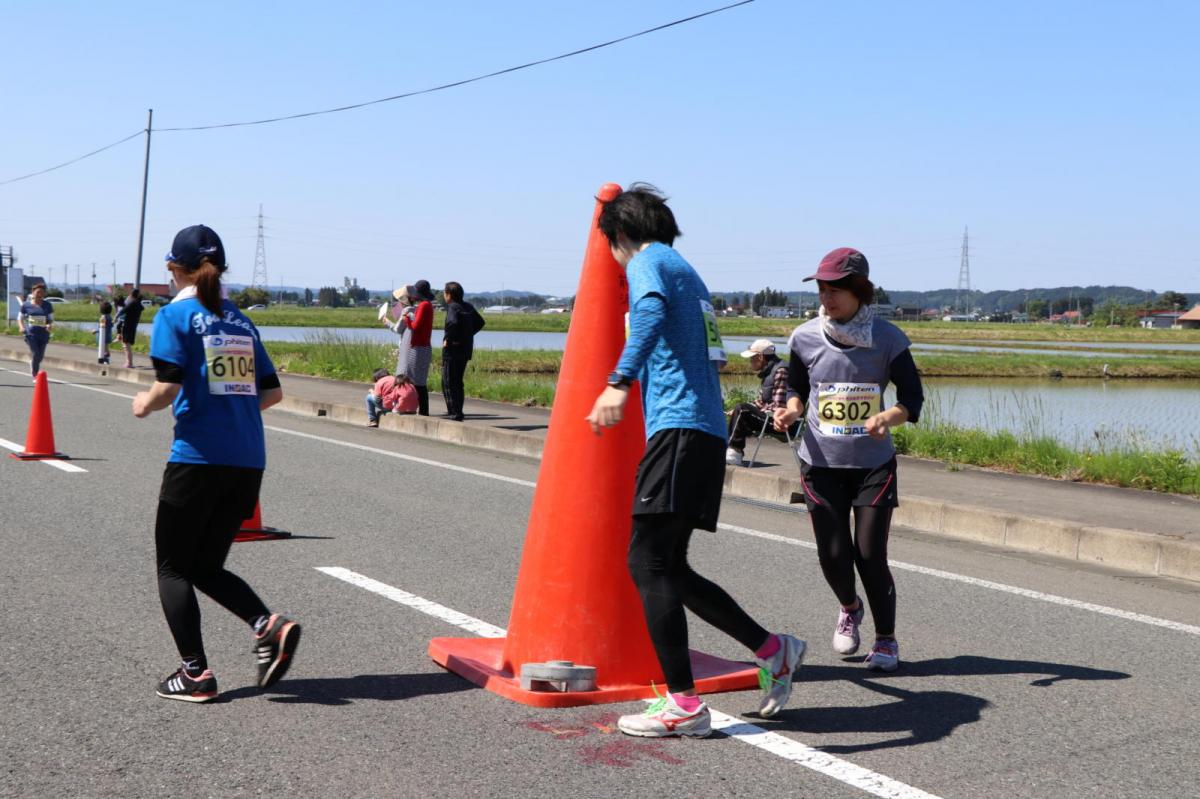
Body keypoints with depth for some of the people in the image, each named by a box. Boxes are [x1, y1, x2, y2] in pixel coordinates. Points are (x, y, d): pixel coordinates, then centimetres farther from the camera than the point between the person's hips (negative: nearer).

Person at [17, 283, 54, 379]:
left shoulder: (47, 306, 4)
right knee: (35, 353, -15)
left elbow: (51, 319, 8)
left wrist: (50, 325, -15)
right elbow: (20, 318, 10)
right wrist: (22, 327, -9)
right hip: (31, 333, -2)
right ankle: (35, 375, 1)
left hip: (43, 334, 2)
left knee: (40, 356, 8)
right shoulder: (26, 305, 1)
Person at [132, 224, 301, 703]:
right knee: (207, 566, 17)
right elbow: (272, 392, 13)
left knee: (172, 569, 10)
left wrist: (145, 404, 6)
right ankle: (269, 626, -6)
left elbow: (169, 385, -14)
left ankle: (196, 674, 5)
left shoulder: (175, 315, -2)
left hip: (197, 457, -5)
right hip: (248, 462, 6)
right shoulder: (241, 322, 14)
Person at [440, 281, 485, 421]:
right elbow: (480, 322, 20)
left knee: (448, 383, -2)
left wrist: (447, 338, -20)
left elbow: (453, 322, -33)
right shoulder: (468, 307, 11)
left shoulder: (453, 307, -14)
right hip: (466, 349, 8)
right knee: (458, 382, 18)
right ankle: (457, 412, 22)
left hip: (452, 348, -8)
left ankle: (455, 413, -5)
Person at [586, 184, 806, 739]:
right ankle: (772, 650, 15)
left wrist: (618, 383, -37)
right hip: (706, 430, 9)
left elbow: (650, 313, -24)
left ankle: (683, 705, -11)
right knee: (667, 568, 12)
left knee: (648, 562, -9)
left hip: (678, 427, -9)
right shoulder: (687, 272, 27)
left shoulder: (648, 262, 0)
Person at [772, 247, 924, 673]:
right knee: (833, 556, 2)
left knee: (870, 555, -3)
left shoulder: (888, 339, -8)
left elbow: (912, 398, -4)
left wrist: (886, 418, -24)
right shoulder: (805, 338, -3)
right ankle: (849, 609, 36)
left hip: (874, 464, -1)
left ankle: (886, 639, 18)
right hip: (821, 464, 2)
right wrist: (791, 411, -10)